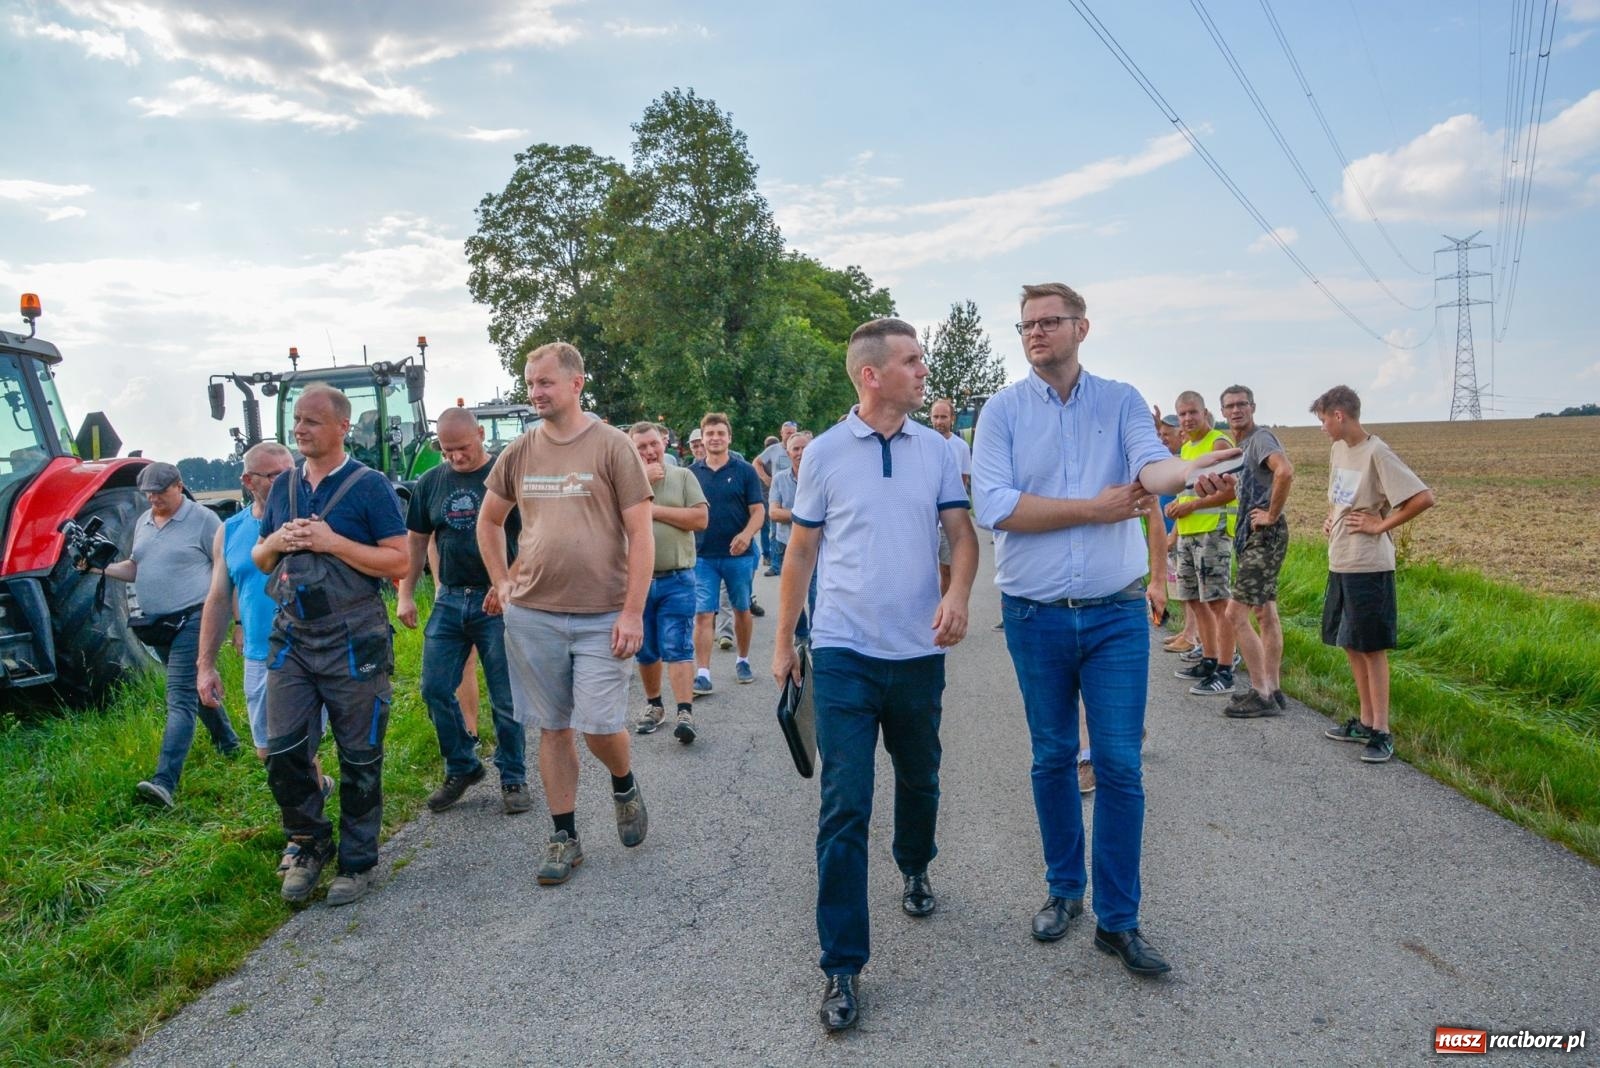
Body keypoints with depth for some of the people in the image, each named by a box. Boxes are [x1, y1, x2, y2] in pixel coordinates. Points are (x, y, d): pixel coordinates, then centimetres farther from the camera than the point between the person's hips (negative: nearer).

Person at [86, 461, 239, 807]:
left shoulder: (202, 519, -9)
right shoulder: (143, 522, 13)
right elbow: (135, 568, 22)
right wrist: (101, 568, 2)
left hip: (191, 620, -8)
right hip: (157, 623, 8)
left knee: (180, 699, -13)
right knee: (197, 688, 21)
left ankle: (164, 783, -20)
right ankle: (227, 743, 40)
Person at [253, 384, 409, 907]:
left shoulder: (369, 485, -7)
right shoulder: (283, 486, 11)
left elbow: (399, 562, -12)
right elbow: (259, 559, 19)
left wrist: (331, 542, -19)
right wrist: (277, 541, -4)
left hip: (353, 642, -5)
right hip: (291, 636, 5)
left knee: (359, 758, 5)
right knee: (283, 752, 4)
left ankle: (358, 860, 20)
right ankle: (310, 843, 26)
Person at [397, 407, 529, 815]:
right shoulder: (430, 483, 8)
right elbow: (415, 541, 15)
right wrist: (405, 594, 9)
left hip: (498, 601, -5)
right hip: (449, 599, 5)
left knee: (505, 698, 1)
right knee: (435, 689, 4)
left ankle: (513, 779, 16)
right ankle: (462, 768, 22)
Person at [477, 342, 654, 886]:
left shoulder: (612, 445, -5)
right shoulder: (519, 452, 7)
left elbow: (641, 533, -8)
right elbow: (488, 521, 21)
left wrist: (633, 612, -13)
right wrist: (502, 582, 10)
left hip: (601, 617, -3)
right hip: (532, 616, 4)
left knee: (600, 727, -5)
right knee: (553, 729, 9)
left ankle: (624, 784, 28)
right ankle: (564, 837, 22)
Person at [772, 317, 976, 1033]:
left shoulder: (935, 450, 4)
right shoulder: (826, 452, -3)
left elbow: (962, 532, 3)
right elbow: (801, 549, 4)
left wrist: (958, 594, -18)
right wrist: (783, 640, 6)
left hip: (920, 652, 3)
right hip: (844, 653, -3)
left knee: (919, 780, 21)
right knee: (844, 808, -5)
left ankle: (915, 869, 51)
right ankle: (841, 966, 5)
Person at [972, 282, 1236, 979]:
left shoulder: (1121, 401, 3)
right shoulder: (1003, 411, -1)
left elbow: (1151, 463, -17)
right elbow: (994, 505, -15)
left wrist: (1189, 469, -41)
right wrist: (1094, 509, -14)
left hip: (1116, 614, 0)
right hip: (1035, 615, 0)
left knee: (1120, 765, 0)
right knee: (1053, 759, 13)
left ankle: (1118, 920, 14)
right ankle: (1064, 889, 31)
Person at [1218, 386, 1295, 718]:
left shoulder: (1261, 438, -13)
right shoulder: (1240, 445, 17)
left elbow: (1285, 471, -32)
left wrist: (1273, 515, -23)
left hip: (1265, 537, -10)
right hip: (1252, 538, 10)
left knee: (1236, 614, -11)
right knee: (1265, 614, 12)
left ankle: (1261, 695, -5)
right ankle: (1272, 690, 19)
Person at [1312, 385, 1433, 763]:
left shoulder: (1376, 453, -15)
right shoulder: (1339, 449, 11)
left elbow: (1424, 498, -21)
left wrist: (1381, 525, -16)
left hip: (1369, 566, -9)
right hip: (1339, 563, 9)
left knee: (1371, 647, -2)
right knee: (1350, 645, 14)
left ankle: (1381, 732, 6)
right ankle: (1365, 721, 25)